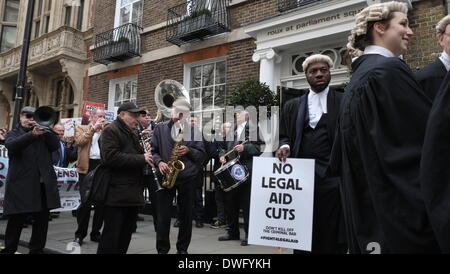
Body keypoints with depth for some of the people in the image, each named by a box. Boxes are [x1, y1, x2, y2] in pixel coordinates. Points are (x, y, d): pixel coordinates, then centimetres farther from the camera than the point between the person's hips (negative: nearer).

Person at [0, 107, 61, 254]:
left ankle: (37, 249, 22)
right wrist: (32, 134, -30)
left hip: (43, 183, 3)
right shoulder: (13, 134, 8)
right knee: (16, 221, 3)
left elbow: (55, 146, 2)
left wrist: (46, 129, -11)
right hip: (21, 184, -3)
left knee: (42, 220, 9)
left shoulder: (43, 133, 16)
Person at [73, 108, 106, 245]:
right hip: (87, 167, -3)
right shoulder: (81, 128, 10)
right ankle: (80, 234, 7)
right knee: (86, 202, -9)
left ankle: (95, 233, 19)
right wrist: (93, 128, -7)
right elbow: (79, 141, -10)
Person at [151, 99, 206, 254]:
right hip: (165, 176, 0)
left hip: (188, 178, 1)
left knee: (186, 216, 9)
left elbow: (202, 154, 3)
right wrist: (159, 162, -13)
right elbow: (153, 150, 5)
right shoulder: (160, 128, 5)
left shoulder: (194, 130, 5)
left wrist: (188, 151, -14)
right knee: (163, 216, 2)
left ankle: (182, 248, 25)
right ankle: (162, 249, 17)